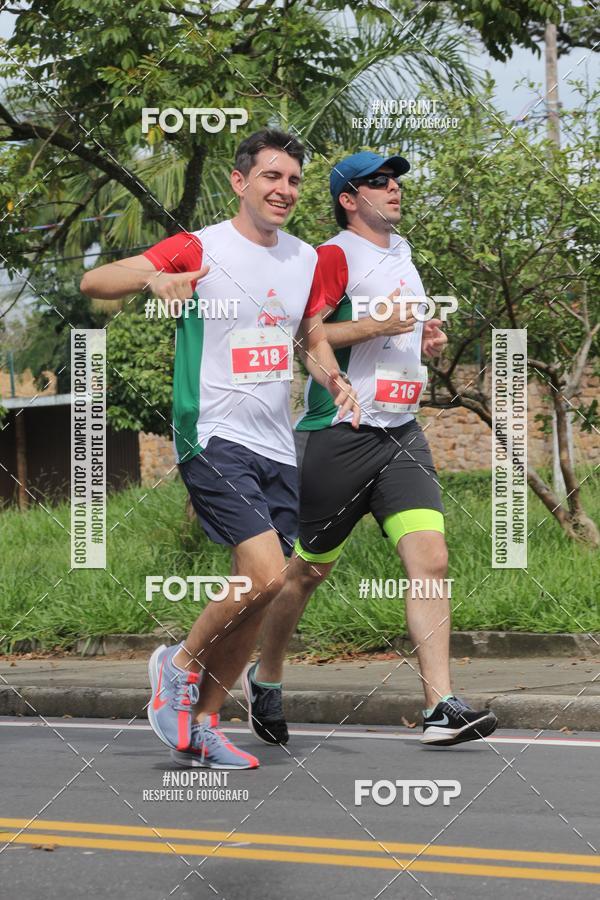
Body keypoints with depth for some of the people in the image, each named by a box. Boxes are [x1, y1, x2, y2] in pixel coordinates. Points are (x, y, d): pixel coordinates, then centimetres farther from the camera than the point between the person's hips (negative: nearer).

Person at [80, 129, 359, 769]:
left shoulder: (306, 259, 12)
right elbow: (92, 282, -14)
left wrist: (335, 381, 2)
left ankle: (200, 725, 19)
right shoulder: (199, 248, -7)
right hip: (215, 438, -7)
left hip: (277, 449, 7)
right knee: (265, 574, -21)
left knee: (258, 600, 6)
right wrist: (153, 279, -36)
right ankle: (180, 664, 3)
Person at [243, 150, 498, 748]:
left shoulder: (401, 254, 19)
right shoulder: (335, 256, -6)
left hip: (401, 431, 6)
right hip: (341, 434, -6)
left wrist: (425, 340, 14)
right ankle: (265, 676, 29)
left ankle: (441, 707, -15)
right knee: (309, 569, 6)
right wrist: (376, 325, -20)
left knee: (430, 559, -11)